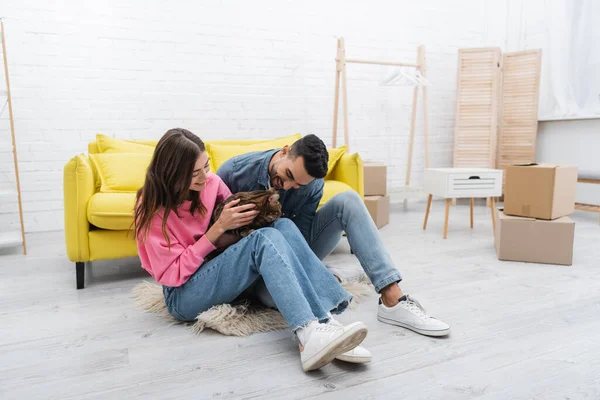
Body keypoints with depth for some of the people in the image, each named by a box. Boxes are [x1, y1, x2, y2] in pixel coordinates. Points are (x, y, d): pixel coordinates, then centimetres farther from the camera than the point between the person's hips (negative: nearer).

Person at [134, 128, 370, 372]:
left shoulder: (210, 183, -1)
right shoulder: (153, 210, -13)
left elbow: (238, 226, 9)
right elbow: (172, 274, -15)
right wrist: (218, 228, -21)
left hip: (220, 273, 6)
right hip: (184, 295, -5)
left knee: (283, 226, -21)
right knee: (263, 240, -31)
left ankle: (324, 321, -36)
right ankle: (309, 334, -49)